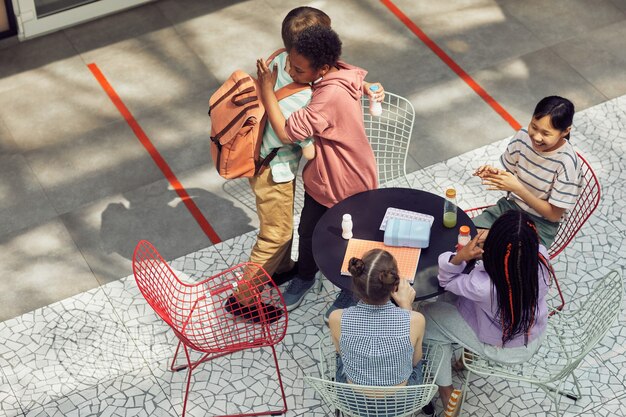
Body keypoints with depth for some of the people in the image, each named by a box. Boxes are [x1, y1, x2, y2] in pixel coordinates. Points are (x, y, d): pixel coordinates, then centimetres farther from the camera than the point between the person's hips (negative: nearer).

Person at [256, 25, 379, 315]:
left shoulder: (330, 96, -39)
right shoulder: (338, 73, -12)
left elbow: (286, 132, -37)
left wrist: (267, 89, -30)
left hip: (348, 184, -8)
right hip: (321, 176, 9)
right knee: (307, 230, 25)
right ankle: (305, 276, 51)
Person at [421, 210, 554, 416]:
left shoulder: (483, 286, -44)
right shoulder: (541, 256, -32)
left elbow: (447, 280, -22)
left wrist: (459, 257, -41)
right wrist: (492, 241, -20)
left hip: (503, 348, -5)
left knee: (429, 316, 11)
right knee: (453, 299, 21)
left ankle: (446, 390, 25)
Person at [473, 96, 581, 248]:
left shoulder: (567, 163, -25)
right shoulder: (523, 137, -11)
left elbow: (554, 215, -18)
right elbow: (508, 174, 5)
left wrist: (518, 188, -27)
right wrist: (494, 174, -19)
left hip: (539, 225, -5)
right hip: (509, 206, 5)